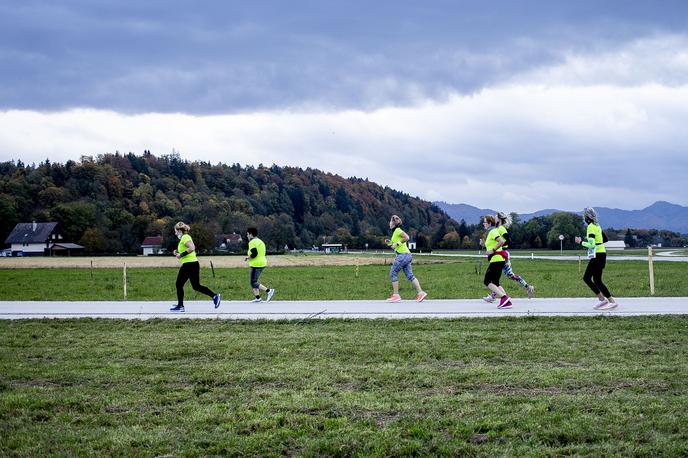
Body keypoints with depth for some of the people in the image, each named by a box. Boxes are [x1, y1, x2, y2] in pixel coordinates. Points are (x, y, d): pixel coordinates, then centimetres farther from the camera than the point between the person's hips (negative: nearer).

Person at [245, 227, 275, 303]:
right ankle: (258, 298, 13)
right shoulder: (260, 241, 18)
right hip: (262, 263, 10)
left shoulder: (252, 242, -13)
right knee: (254, 281, 16)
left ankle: (269, 291, -14)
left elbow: (254, 254, -23)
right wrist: (249, 257, 18)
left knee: (253, 283, -6)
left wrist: (248, 258, -7)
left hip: (256, 265, -10)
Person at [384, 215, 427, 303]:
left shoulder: (398, 230, -7)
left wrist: (397, 244, -18)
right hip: (407, 255, 10)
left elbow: (406, 237, -22)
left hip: (403, 255, -10)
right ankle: (420, 292, 1)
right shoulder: (395, 232, 20)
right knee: (409, 275, 6)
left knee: (393, 273, -4)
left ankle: (395, 295, -4)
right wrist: (389, 242, 13)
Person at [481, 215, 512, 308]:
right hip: (498, 260, 10)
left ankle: (504, 297, -18)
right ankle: (507, 301, 1)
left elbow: (501, 242, -26)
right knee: (495, 283, 11)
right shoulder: (491, 232, 19)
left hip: (496, 259, -10)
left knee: (487, 281, -8)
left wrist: (493, 250, -21)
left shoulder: (493, 232, -11)